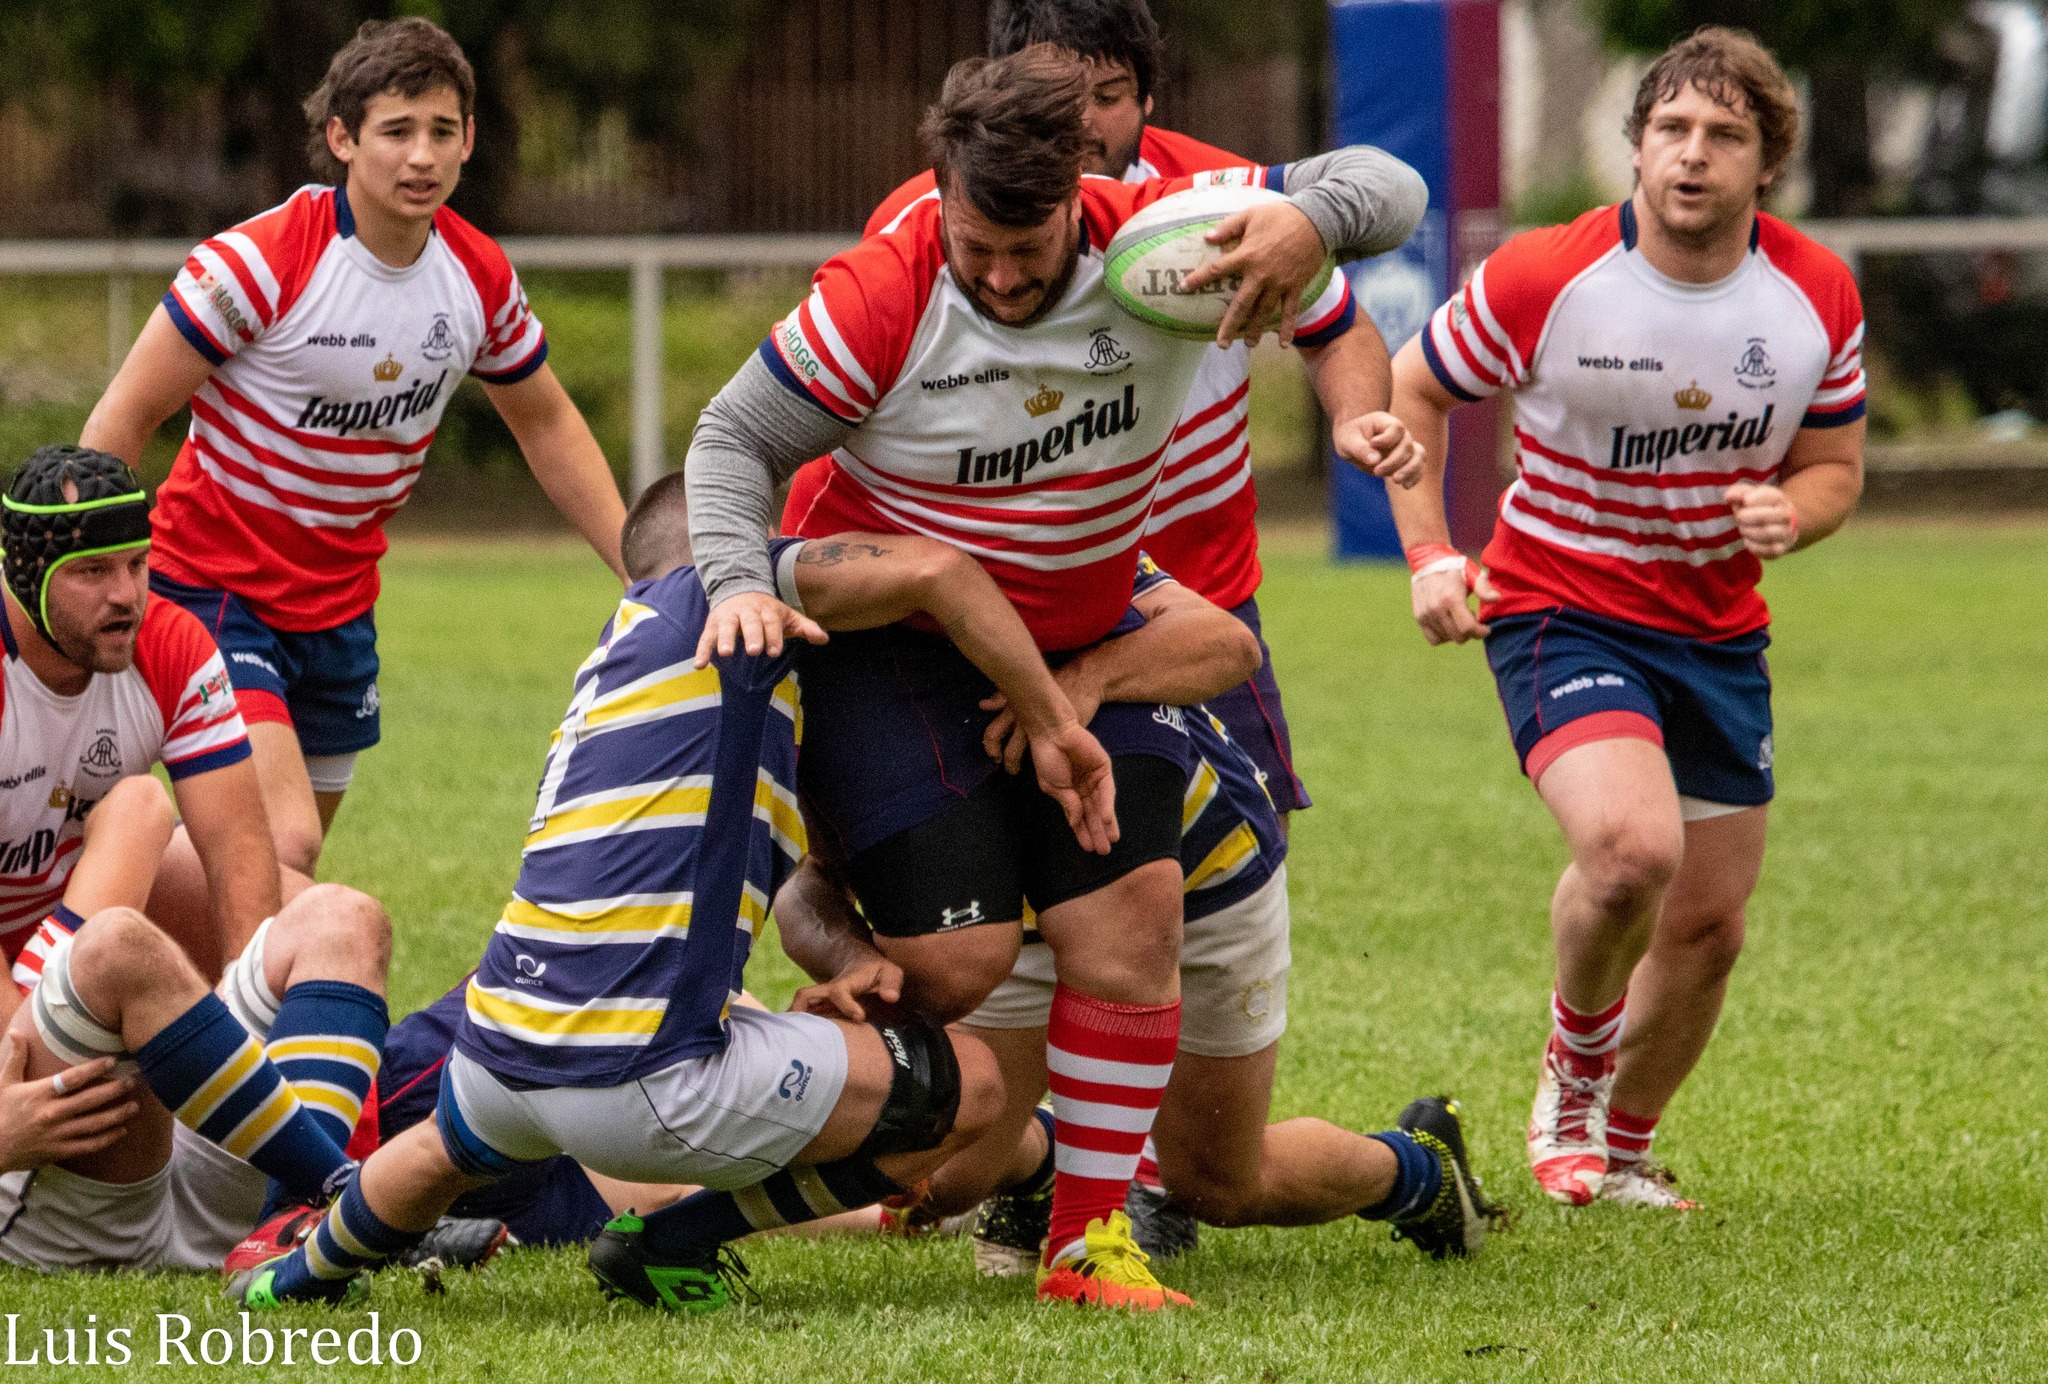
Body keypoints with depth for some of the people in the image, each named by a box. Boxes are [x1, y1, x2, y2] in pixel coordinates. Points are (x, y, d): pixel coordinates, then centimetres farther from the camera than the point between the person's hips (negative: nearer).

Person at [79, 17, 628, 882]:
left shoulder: (479, 276, -3)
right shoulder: (264, 260, -21)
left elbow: (546, 425, 15)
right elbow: (125, 419, -13)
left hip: (339, 605, 6)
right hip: (213, 582, -6)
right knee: (283, 844, -24)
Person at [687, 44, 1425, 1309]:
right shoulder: (881, 302, -24)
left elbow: (1387, 191, -14)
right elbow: (735, 436, -11)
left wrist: (1311, 221, -36)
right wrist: (741, 579, -28)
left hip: (1083, 637, 4)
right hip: (893, 646, -4)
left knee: (1134, 903, -9)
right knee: (957, 961, -15)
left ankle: (1092, 1233, 0)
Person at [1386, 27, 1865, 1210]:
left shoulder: (1819, 296, -6)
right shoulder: (1541, 281, -16)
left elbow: (1836, 464, 8)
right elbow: (1411, 391, 0)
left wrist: (1790, 514, -16)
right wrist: (1430, 553, -12)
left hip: (1720, 631, 5)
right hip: (1563, 611, -5)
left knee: (1709, 927, 9)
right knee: (1632, 845, -30)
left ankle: (1624, 1148, 36)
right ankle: (1575, 1070, 0)